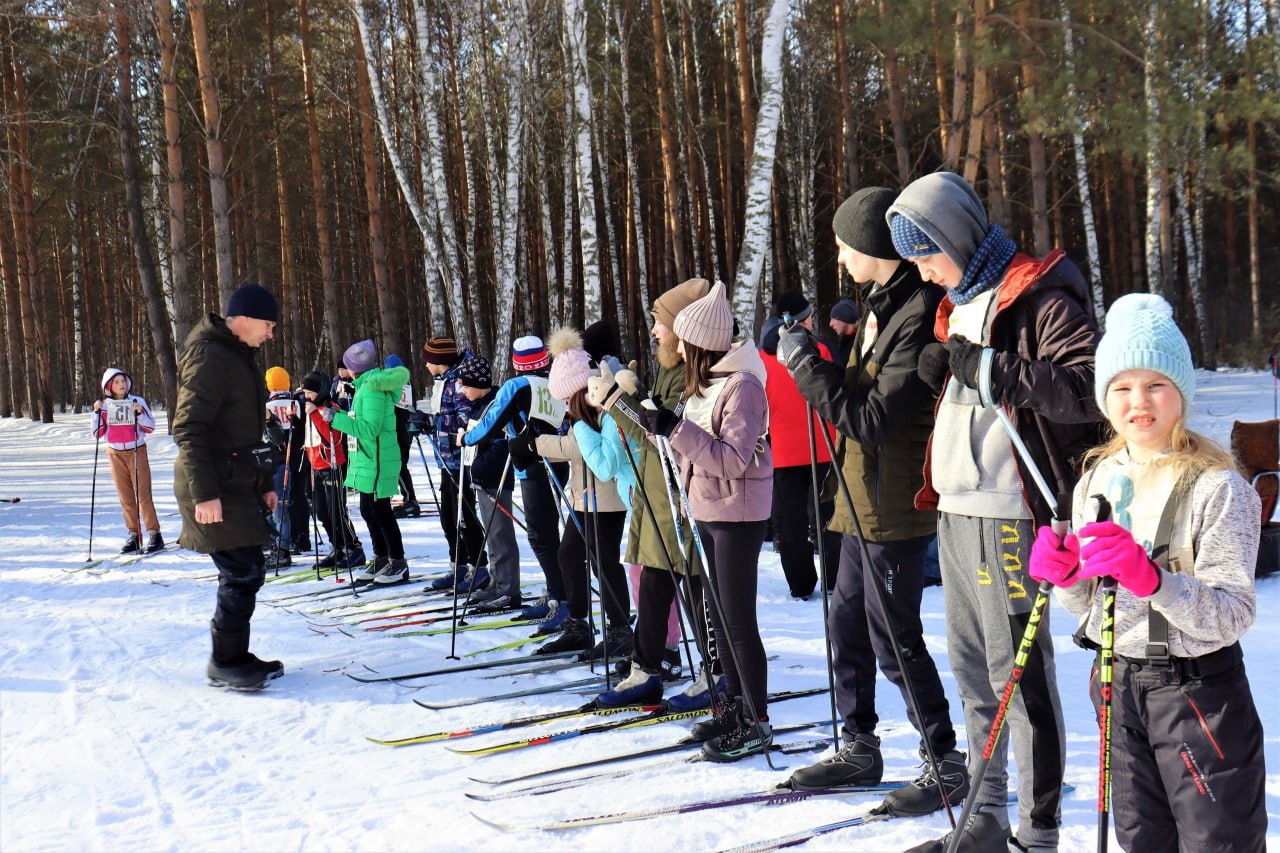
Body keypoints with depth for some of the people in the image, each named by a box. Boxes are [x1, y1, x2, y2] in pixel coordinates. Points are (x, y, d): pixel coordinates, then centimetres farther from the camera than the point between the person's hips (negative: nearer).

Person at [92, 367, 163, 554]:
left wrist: (139, 413, -17)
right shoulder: (105, 406, 3)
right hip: (115, 454, 3)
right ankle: (134, 535, 8)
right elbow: (97, 433, 3)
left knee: (143, 494, -8)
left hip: (137, 452, -2)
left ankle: (154, 534, -7)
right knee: (125, 496, 4)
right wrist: (97, 413, -8)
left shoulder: (138, 402, -1)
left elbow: (150, 428, -1)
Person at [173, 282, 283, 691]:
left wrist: (264, 483, 22)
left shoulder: (239, 356, 17)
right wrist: (204, 493, -23)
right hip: (215, 489, -10)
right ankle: (225, 663, 4)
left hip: (240, 484, 10)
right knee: (241, 573, -8)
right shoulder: (208, 355, -14)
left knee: (249, 570, 11)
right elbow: (188, 429, -19)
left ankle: (235, 657, 21)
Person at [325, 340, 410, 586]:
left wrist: (336, 418, -20)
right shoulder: (367, 385, 13)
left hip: (377, 461, -10)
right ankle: (381, 561, 25)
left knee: (380, 511, -3)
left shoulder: (373, 388, -17)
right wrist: (339, 415, 18)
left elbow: (369, 429, -23)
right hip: (367, 460, 10)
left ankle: (399, 564, 7)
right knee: (368, 511, 15)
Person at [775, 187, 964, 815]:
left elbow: (872, 418, -24)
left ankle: (948, 763, 14)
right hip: (863, 498, 10)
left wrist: (804, 364, -18)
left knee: (893, 637, -1)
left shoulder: (918, 316, -21)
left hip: (895, 505, -10)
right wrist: (817, 364, 4)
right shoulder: (883, 304, 11)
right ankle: (859, 748, 31)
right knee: (847, 624, 16)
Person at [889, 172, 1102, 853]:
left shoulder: (1039, 301, -10)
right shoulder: (957, 306, 19)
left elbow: (1090, 387, -23)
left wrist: (990, 368, -24)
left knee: (1019, 675, -5)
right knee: (971, 671, 15)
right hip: (954, 516, 10)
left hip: (1005, 520, -9)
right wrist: (939, 371, 9)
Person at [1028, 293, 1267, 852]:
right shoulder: (1096, 483, 4)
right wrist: (1065, 579, -10)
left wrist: (1154, 580, -35)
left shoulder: (1217, 487, -14)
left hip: (1199, 689, -6)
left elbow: (1235, 612, -20)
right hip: (1120, 686, 6)